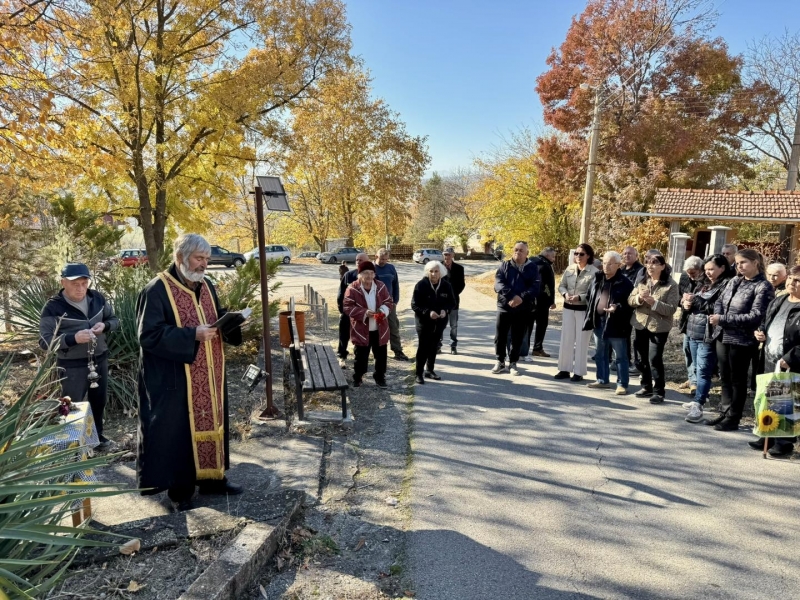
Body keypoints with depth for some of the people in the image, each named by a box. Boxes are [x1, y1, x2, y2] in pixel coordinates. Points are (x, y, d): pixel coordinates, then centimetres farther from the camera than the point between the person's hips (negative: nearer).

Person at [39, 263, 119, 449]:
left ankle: (97, 434, 41)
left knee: (99, 400, 20)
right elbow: (45, 341, -16)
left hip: (100, 360, 5)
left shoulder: (97, 298, -1)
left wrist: (105, 325, -13)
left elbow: (114, 319, 11)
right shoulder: (53, 307, -14)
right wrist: (73, 338, -31)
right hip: (72, 366, -5)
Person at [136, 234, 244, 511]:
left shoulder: (206, 286, 9)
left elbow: (218, 320, 17)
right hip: (174, 380, -7)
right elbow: (149, 334, -19)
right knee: (178, 431, 3)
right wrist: (192, 335, -26)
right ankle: (180, 487, 18)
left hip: (209, 377, 7)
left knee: (211, 423, 15)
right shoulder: (157, 290, -13)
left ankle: (212, 478, 29)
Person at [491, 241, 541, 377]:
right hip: (504, 306, 1)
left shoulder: (532, 268, 3)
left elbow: (535, 287, -8)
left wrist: (521, 298, -24)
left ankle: (513, 363, 21)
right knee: (500, 336, 5)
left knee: (517, 338, 7)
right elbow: (498, 283, -9)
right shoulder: (505, 265, 4)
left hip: (523, 309, 0)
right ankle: (500, 361, 22)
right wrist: (511, 296, -24)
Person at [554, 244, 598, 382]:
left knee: (581, 341, 2)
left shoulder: (594, 272, -10)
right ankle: (565, 369, 18)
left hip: (584, 309, -4)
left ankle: (579, 372, 9)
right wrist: (565, 294, -12)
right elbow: (561, 285, 8)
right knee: (566, 339, 8)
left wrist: (579, 297, -26)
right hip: (568, 308, 5)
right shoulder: (569, 269, 5)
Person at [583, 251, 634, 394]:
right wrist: (590, 316, 9)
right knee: (600, 354, 16)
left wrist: (618, 308, -28)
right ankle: (603, 380, 29)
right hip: (599, 322, 7)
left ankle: (622, 384, 9)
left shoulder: (625, 283, -10)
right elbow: (590, 297, 19)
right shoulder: (597, 278, 9)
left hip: (616, 324, -6)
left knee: (620, 356, 3)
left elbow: (630, 304, -11)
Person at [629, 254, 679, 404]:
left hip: (659, 326, -5)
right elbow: (630, 300, 3)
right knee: (643, 358, 13)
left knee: (655, 359, -8)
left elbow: (671, 309, -14)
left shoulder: (671, 285, -8)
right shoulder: (642, 282, 8)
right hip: (641, 324, 5)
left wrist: (654, 302, -26)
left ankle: (659, 391, 4)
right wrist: (639, 297, -18)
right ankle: (646, 386, 26)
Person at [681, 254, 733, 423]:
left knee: (703, 371, -10)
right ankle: (699, 398, 25)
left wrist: (696, 300, -16)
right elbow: (690, 303, 22)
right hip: (693, 332, 9)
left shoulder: (727, 285, -9)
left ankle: (698, 406, -12)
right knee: (698, 370, 15)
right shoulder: (704, 285, 18)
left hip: (708, 335, -8)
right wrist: (686, 304, -1)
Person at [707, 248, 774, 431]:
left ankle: (733, 418, 16)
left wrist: (723, 319, -18)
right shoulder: (734, 281, 10)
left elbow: (755, 317, -18)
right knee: (725, 378, 15)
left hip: (741, 340, -7)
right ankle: (724, 413, 27)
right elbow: (719, 301, 14)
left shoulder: (763, 287, -11)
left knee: (738, 380, 5)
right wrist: (717, 316, -9)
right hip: (723, 336, 7)